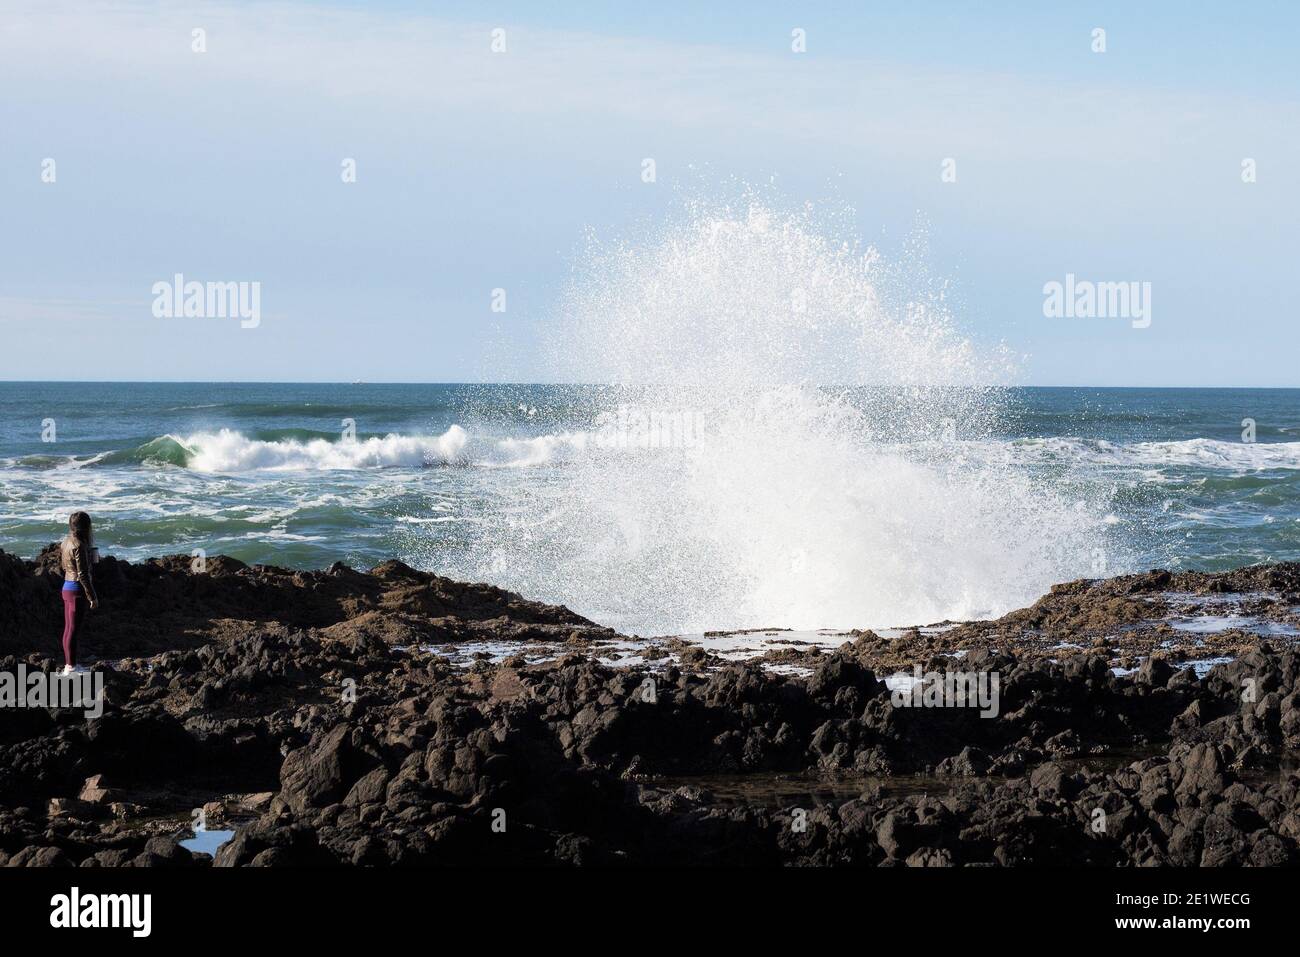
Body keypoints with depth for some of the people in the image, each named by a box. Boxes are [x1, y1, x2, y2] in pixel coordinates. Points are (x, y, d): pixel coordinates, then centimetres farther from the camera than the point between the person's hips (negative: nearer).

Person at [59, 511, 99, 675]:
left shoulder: (67, 541, 8)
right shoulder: (79, 545, -19)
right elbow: (83, 574, -20)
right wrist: (92, 597, -15)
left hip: (67, 587, 9)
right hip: (77, 590, -9)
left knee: (69, 628, 14)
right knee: (74, 630, -5)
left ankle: (69, 664, 21)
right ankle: (71, 667, -2)